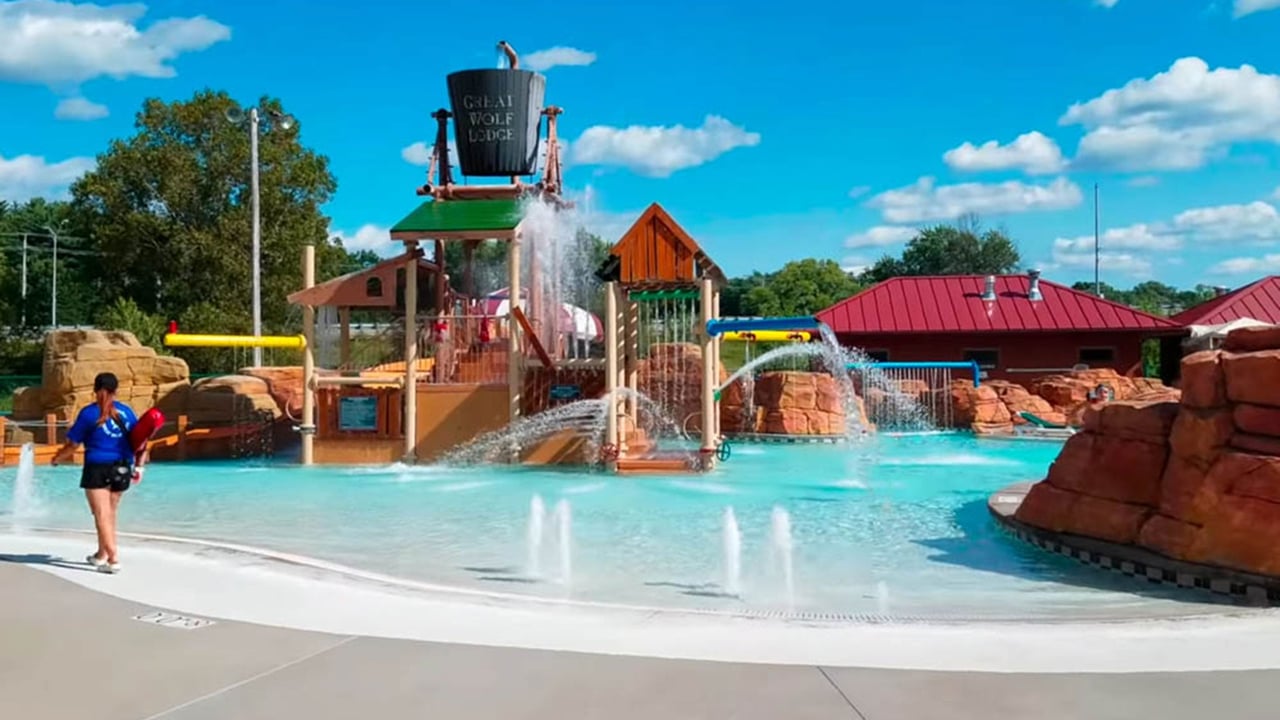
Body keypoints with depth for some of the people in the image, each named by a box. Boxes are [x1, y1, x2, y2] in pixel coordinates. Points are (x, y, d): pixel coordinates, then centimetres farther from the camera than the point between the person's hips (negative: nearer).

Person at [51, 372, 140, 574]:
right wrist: (139, 467, 10)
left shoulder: (88, 413, -5)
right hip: (122, 469, 4)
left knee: (102, 516, -3)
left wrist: (57, 458, 15)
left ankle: (113, 560, -11)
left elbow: (73, 445, -2)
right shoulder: (126, 411, 5)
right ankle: (101, 555, 32)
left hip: (97, 468, -4)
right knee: (109, 513, 18)